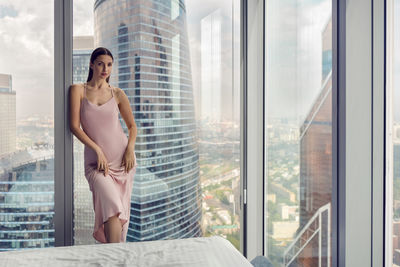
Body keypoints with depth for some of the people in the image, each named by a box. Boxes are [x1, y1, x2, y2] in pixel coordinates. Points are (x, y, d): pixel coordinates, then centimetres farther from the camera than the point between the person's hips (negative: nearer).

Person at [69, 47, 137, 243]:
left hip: (122, 159, 3)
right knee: (112, 207, -22)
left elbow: (132, 125, 15)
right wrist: (97, 149, -12)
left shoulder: (117, 94, 8)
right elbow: (74, 126, -3)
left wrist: (130, 149, -3)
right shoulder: (78, 90, 3)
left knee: (120, 212, 5)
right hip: (96, 161, -2)